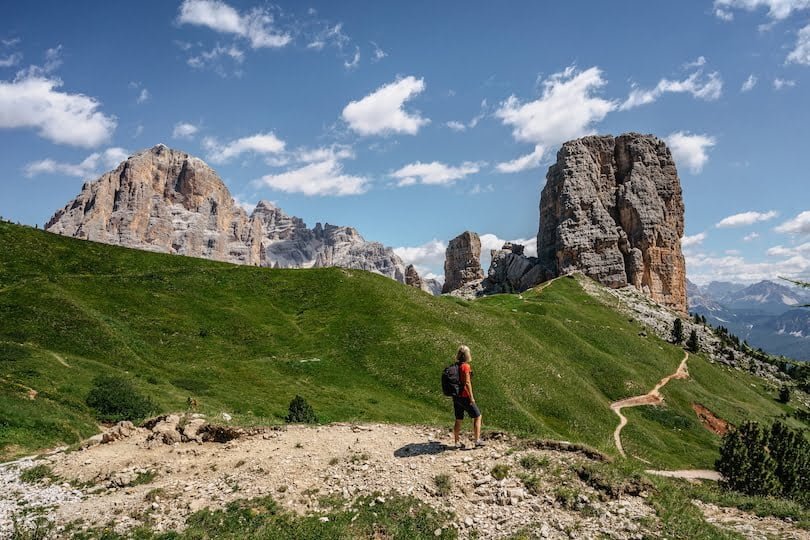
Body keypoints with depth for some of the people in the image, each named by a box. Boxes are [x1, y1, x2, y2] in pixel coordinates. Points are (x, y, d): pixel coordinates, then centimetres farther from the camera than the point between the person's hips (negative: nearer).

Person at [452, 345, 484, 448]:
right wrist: (471, 397, -16)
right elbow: (467, 383, -20)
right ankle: (477, 440, 10)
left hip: (456, 396, 7)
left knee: (458, 420, 15)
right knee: (477, 416, 8)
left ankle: (456, 442, 19)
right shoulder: (465, 366, -17)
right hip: (464, 397, -7)